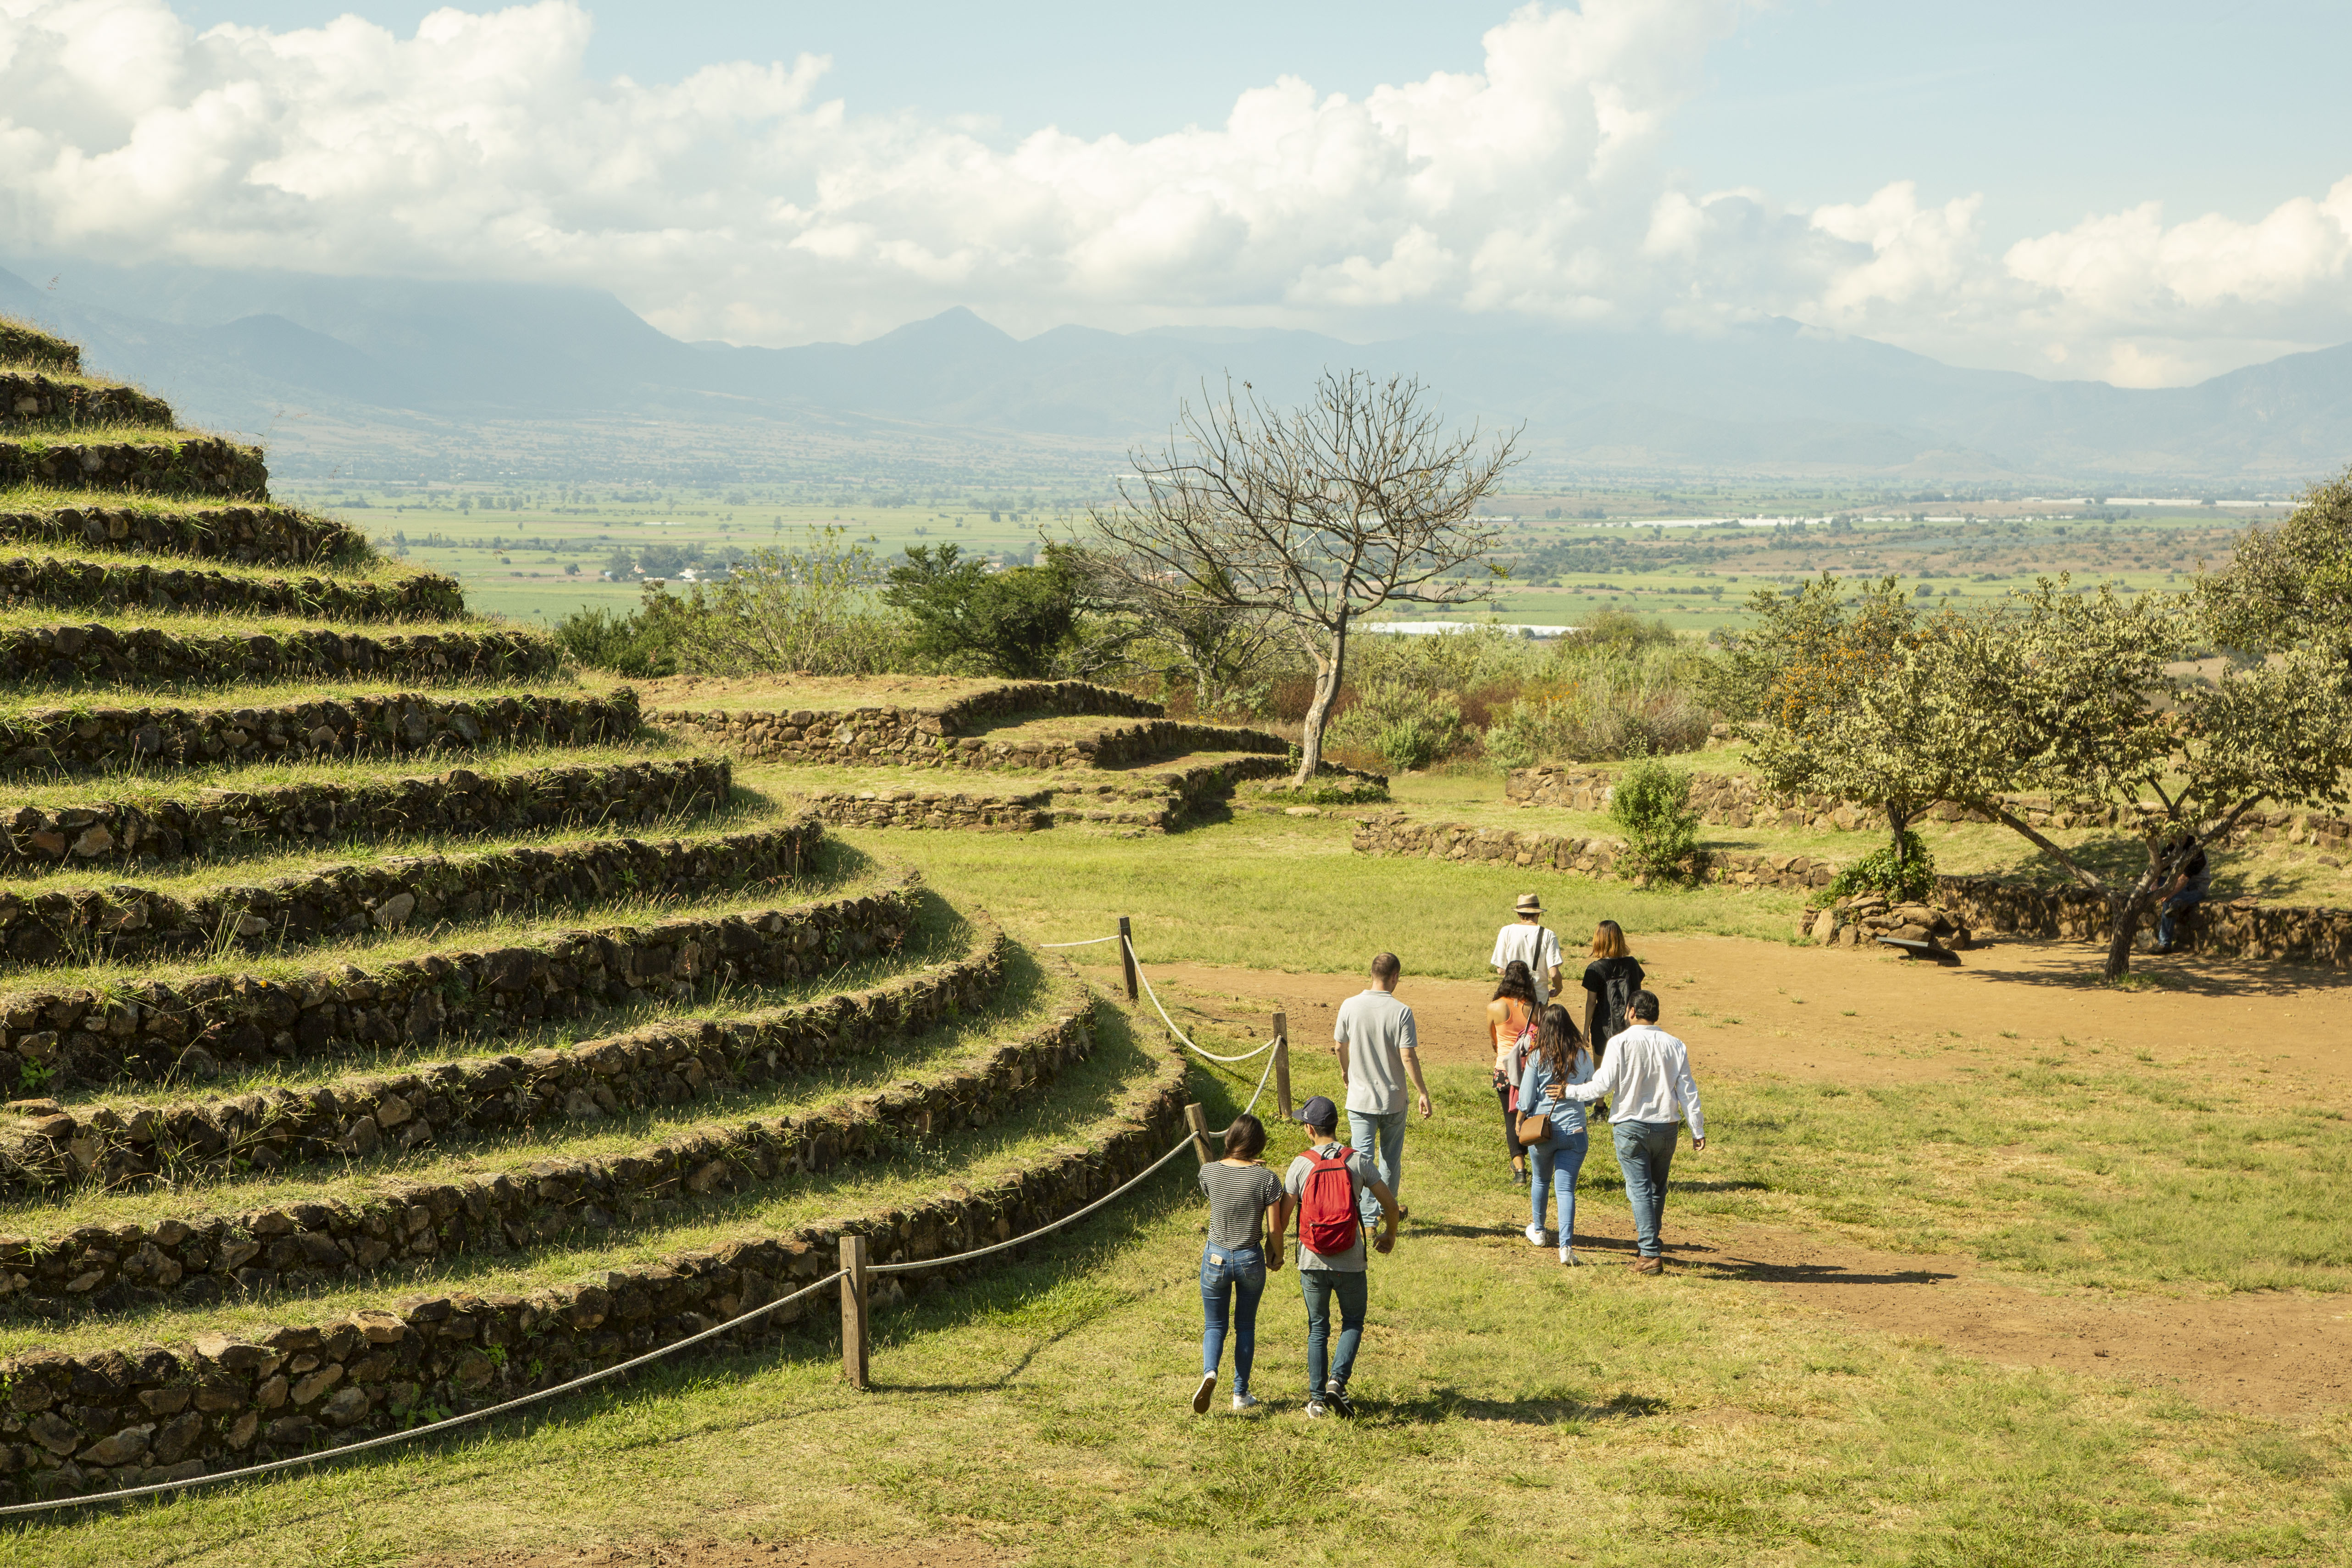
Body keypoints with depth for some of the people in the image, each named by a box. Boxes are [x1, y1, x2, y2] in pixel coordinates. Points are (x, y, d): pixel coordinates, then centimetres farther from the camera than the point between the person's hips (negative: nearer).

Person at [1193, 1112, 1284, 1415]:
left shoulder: (1209, 1172, -9)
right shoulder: (1267, 1179, -14)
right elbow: (1274, 1228, -10)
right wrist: (1277, 1255, 9)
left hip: (1216, 1258, 0)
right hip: (1251, 1259, 0)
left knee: (1214, 1325, 13)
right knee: (1245, 1327, 17)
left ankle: (1209, 1372, -15)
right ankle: (1241, 1393, 22)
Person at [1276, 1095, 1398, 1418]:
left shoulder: (1301, 1165, -6)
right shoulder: (1357, 1161, -5)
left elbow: (1282, 1217, -6)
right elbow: (1390, 1203, -2)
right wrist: (1389, 1234, 17)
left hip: (1312, 1261, 0)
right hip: (1350, 1263, 0)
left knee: (1318, 1329, 15)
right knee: (1353, 1323, 17)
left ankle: (1317, 1398, 13)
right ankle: (1337, 1381, -4)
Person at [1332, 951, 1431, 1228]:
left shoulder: (1350, 1006, -7)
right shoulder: (1401, 1012, -15)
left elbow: (1339, 1045, 5)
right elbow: (1408, 1057, -16)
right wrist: (1423, 1093, -7)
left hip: (1360, 1098, 1)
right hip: (1393, 1098, -1)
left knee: (1363, 1157, 3)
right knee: (1391, 1156, 18)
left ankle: (1369, 1219, -1)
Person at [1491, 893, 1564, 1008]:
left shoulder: (1506, 932, -5)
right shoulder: (1548, 935, -8)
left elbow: (1500, 970, -2)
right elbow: (1554, 974, -12)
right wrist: (1557, 989, 10)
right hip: (1539, 997, -1)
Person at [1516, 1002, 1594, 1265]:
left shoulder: (1537, 1058, -9)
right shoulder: (1583, 1056, -2)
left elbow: (1526, 1100, -7)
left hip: (1542, 1129, 0)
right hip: (1574, 1131, 0)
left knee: (1541, 1180, 23)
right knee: (1566, 1188, -1)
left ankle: (1537, 1231, 41)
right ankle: (1566, 1245, -15)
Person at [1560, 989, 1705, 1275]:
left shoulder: (1620, 1043, -10)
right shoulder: (1674, 1045, 1)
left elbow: (1604, 1085, -12)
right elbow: (1687, 1090, 4)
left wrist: (1571, 1091, 1)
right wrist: (1697, 1130, 9)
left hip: (1630, 1126, -4)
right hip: (1665, 1127, 4)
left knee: (1640, 1189, -4)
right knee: (1657, 1189, 20)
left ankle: (1650, 1254, -11)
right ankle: (1648, 1239, 36)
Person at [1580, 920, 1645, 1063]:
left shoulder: (1595, 969, -12)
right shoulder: (1632, 964, -1)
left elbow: (1591, 1002, -9)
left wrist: (1586, 1029, 0)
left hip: (1605, 1025, -3)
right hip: (1628, 1025, 3)